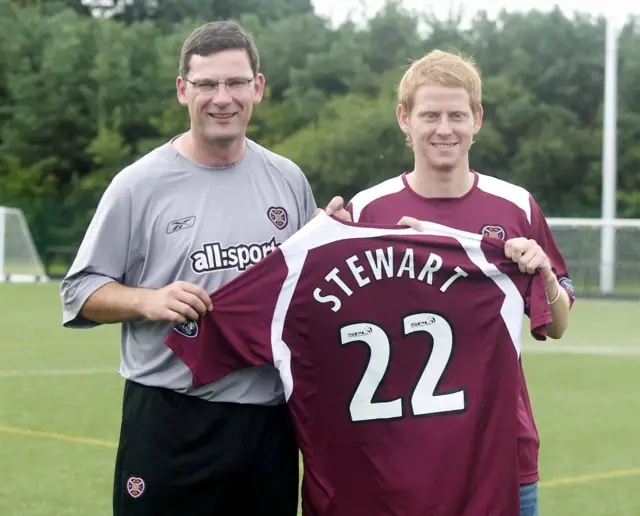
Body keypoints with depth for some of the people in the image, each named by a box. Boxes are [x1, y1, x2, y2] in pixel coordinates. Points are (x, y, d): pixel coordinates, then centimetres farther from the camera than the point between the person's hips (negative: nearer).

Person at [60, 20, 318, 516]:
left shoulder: (288, 179, 8)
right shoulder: (140, 185, -4)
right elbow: (79, 291, -2)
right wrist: (148, 301, -20)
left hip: (270, 419, 4)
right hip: (171, 423, -4)